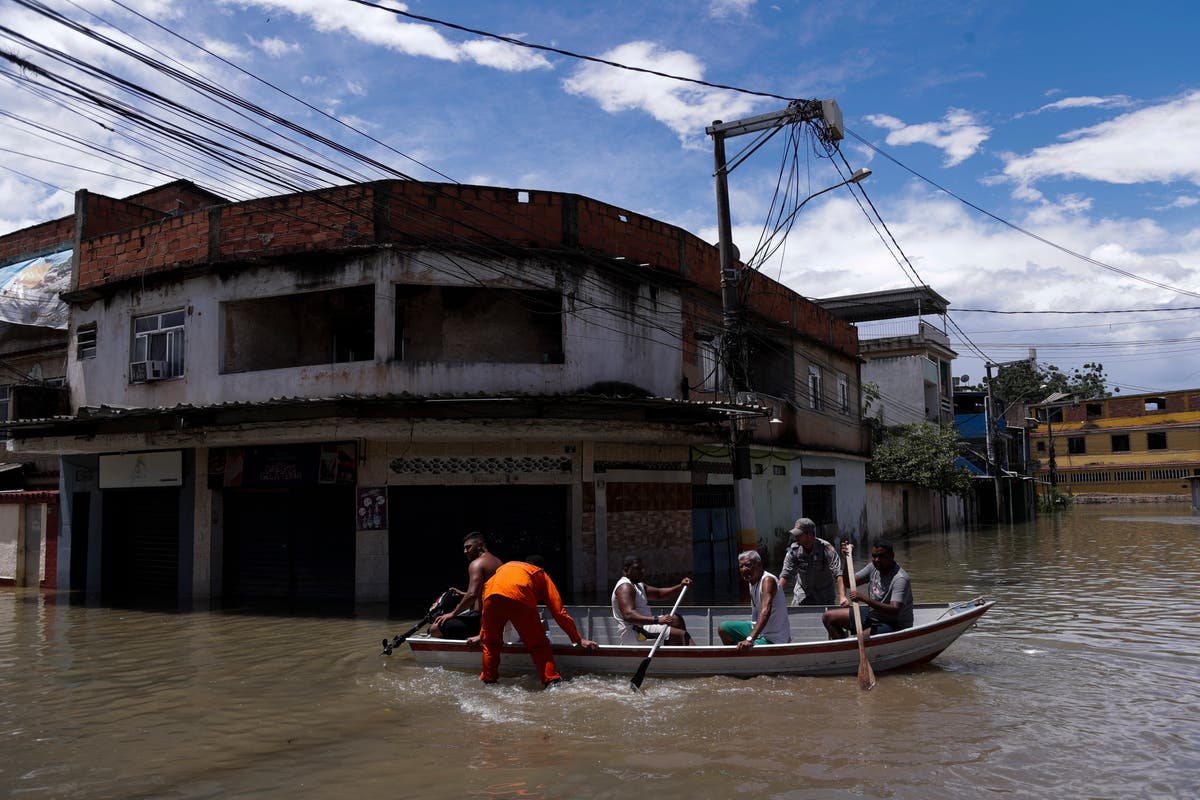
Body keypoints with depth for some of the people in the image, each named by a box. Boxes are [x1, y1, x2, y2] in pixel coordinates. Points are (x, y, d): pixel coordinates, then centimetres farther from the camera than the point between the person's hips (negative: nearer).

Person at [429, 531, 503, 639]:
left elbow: (472, 595, -25)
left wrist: (452, 614, -14)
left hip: (480, 618, -10)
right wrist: (463, 595, 25)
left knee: (434, 629, -10)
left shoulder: (477, 564, -14)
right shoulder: (498, 562, 15)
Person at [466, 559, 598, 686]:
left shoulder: (504, 567, 43)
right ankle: (552, 683, 3)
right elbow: (559, 612, 23)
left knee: (491, 643, 24)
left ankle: (488, 682, 30)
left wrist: (482, 635, 57)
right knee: (539, 646, 9)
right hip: (519, 598, -3)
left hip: (492, 596, 4)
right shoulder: (541, 576, 32)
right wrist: (578, 640, 28)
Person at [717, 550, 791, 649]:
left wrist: (750, 639, -47)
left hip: (773, 640, -9)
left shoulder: (768, 580, -24)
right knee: (723, 628, 10)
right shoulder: (752, 581, 6)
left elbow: (765, 612, -37)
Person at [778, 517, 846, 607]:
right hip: (802, 593, 2)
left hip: (825, 595, -2)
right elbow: (785, 575, -14)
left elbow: (838, 574, -31)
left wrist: (842, 597, -44)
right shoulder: (793, 550, -14)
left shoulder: (827, 549, -23)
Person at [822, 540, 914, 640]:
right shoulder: (874, 567, 0)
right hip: (871, 614, 9)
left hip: (893, 625, -9)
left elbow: (895, 611, -36)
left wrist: (864, 598, -40)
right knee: (828, 617, 4)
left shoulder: (900, 579, -25)